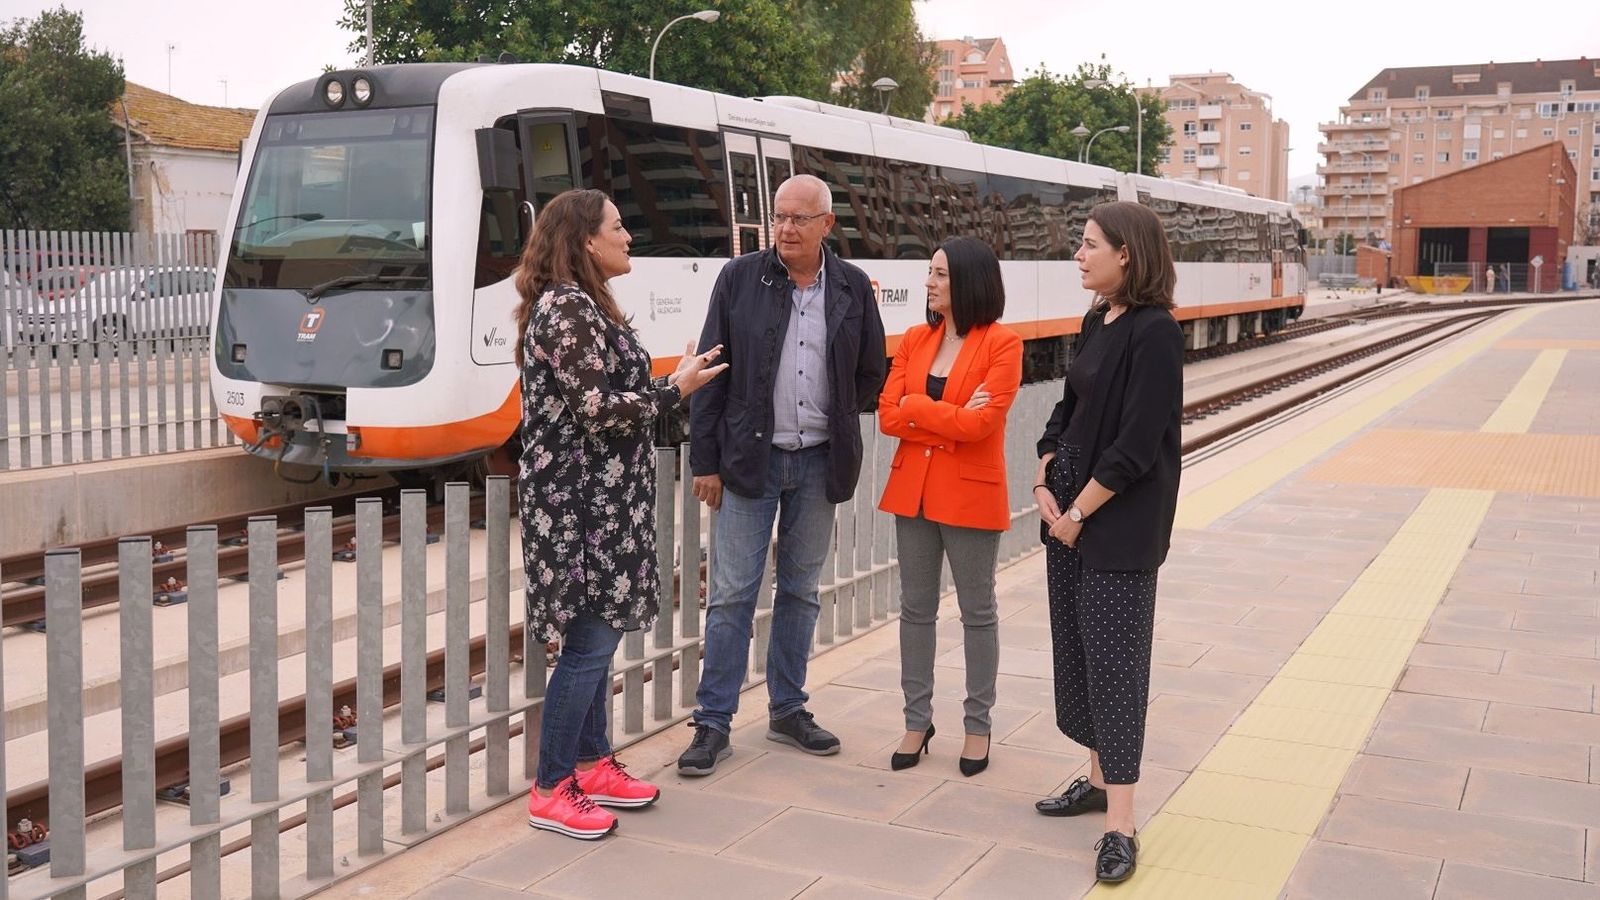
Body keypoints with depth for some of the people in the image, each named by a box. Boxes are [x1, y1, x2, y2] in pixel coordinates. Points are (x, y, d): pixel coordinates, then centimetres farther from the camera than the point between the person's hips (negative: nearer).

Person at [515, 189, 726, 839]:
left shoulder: (585, 306, 15)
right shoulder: (566, 309, -16)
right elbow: (595, 409, -20)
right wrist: (676, 391, -11)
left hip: (602, 499, 10)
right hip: (580, 501, -10)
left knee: (598, 635, 15)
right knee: (589, 643, -5)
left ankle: (592, 763, 26)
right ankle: (551, 791, 5)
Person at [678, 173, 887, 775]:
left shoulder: (853, 288, 4)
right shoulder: (740, 278, -2)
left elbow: (871, 371, 13)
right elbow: (711, 373, -3)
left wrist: (837, 427, 7)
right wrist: (705, 460, -6)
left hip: (819, 462, 3)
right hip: (750, 457, -2)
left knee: (800, 590, 12)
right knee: (732, 594, -2)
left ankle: (787, 710, 25)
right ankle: (713, 724, 6)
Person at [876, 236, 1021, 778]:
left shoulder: (1001, 343, -10)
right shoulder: (915, 340, 6)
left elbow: (980, 423, -20)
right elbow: (888, 416, -3)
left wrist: (916, 407, -11)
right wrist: (952, 420, -14)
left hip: (970, 495, -5)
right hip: (912, 489, 5)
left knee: (977, 611, 8)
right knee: (916, 609, 11)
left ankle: (977, 726, 22)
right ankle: (917, 721, 23)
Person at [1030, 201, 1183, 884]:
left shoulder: (1154, 333, -16)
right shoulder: (1097, 321, 10)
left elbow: (1136, 445, -19)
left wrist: (1078, 512, -14)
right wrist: (1044, 483, 2)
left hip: (1121, 526, -8)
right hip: (1068, 511, 8)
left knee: (1114, 659, -5)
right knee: (1075, 649, 14)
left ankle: (1119, 825, 1)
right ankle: (1099, 777, 30)